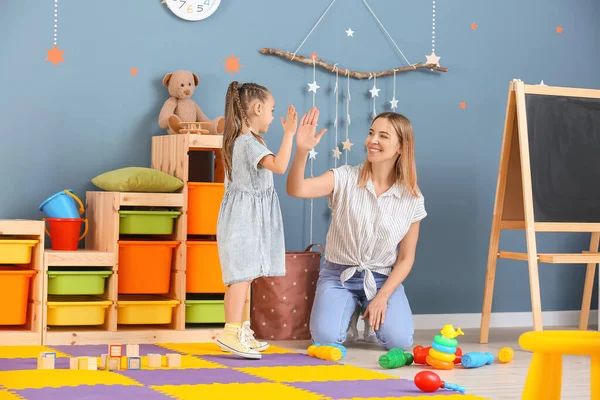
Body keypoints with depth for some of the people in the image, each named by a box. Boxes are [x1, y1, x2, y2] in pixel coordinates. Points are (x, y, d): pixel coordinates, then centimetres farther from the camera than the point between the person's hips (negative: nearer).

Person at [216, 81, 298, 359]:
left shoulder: (240, 139, 15)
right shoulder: (250, 143, -18)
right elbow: (279, 166, -31)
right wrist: (289, 133, -27)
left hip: (245, 218, 11)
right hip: (244, 218, -11)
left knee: (243, 274, 14)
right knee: (242, 274, -12)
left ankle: (238, 330, 21)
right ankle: (231, 332, -15)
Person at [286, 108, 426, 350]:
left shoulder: (412, 199, -5)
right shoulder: (345, 178, -9)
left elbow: (406, 258, 0)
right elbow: (296, 190, -24)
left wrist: (382, 297, -13)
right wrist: (301, 151, -41)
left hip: (383, 279, 1)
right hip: (339, 275, -1)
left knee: (399, 340, -22)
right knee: (326, 338, -24)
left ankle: (371, 312, 15)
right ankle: (347, 311, 14)